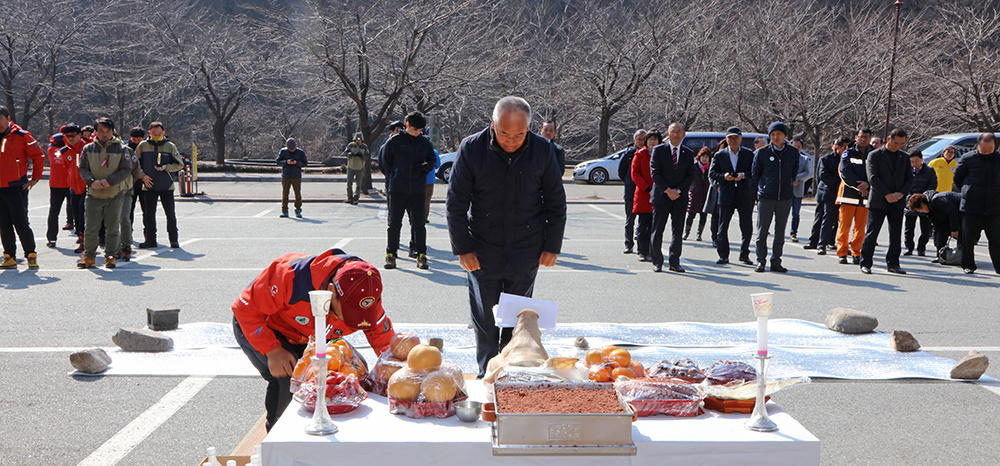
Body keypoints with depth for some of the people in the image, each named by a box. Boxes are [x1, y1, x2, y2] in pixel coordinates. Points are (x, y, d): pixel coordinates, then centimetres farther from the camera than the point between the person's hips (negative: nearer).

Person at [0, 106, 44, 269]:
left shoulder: (21, 136, -2)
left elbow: (39, 156, 1)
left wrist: (35, 178, 1)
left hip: (16, 188, -4)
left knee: (21, 224, -5)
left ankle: (31, 255, 6)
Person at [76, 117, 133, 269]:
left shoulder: (121, 149, 0)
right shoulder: (88, 149, 6)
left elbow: (126, 170, -3)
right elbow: (82, 168, 6)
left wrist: (109, 181, -15)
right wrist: (91, 181, -14)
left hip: (115, 195, -1)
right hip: (94, 195, 1)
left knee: (112, 228, 4)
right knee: (90, 228, 2)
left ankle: (110, 256, 17)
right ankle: (88, 256, 14)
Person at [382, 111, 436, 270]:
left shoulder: (426, 143, 7)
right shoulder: (394, 142, 1)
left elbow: (432, 161, 15)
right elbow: (386, 162, 9)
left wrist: (424, 168, -5)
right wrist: (395, 178, 4)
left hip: (418, 190, 1)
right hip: (397, 190, -1)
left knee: (419, 224, 2)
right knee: (394, 223, 2)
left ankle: (421, 255, 9)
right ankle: (390, 255, 10)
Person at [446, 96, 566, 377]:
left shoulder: (542, 150, -5)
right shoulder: (471, 149, -9)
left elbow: (556, 202, 5)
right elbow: (456, 203, -3)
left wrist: (552, 246, 3)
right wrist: (462, 248, -6)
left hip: (526, 249, 1)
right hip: (482, 250, 0)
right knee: (484, 317, 7)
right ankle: (486, 375, 20)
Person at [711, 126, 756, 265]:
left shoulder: (749, 154, 6)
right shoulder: (719, 155, 6)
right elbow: (712, 173, 4)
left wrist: (743, 175, -17)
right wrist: (723, 176, -15)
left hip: (745, 195, 0)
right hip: (726, 195, 0)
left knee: (747, 227, 4)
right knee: (723, 227, 1)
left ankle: (744, 254, 17)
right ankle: (723, 255, 10)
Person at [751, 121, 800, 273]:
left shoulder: (793, 152, 4)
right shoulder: (762, 152, -2)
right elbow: (754, 173, 9)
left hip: (785, 198, 2)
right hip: (766, 198, -2)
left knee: (780, 233, 6)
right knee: (762, 232, -1)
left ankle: (776, 262, 14)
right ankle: (761, 261, 10)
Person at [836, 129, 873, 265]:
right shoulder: (848, 153, 4)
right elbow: (845, 172, -7)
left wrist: (867, 184, -17)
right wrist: (859, 186, -15)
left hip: (865, 196, 2)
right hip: (849, 194, -2)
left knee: (861, 227, 3)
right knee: (844, 226, -3)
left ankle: (856, 253, 11)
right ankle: (842, 253, 4)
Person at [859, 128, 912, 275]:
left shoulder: (905, 157, 13)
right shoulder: (875, 155, -1)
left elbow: (910, 178, 11)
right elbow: (873, 177, -9)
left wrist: (900, 193, -6)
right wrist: (887, 195, -15)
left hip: (897, 202, 4)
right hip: (878, 201, -4)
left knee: (896, 235, 5)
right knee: (871, 233, -3)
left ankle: (892, 264, 14)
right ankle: (865, 263, 4)